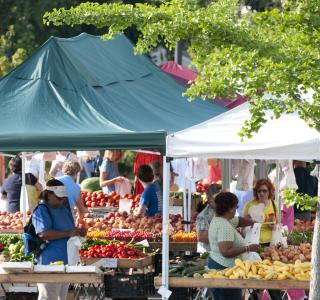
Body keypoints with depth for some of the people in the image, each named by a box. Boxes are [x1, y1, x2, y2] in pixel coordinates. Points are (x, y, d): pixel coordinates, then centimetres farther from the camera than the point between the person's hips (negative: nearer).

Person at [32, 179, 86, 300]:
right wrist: (67, 234, -22)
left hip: (66, 261, 9)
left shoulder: (64, 210, 16)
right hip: (50, 261, -9)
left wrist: (79, 232, 6)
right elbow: (43, 234, -24)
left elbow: (72, 230, 30)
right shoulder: (41, 211, -10)